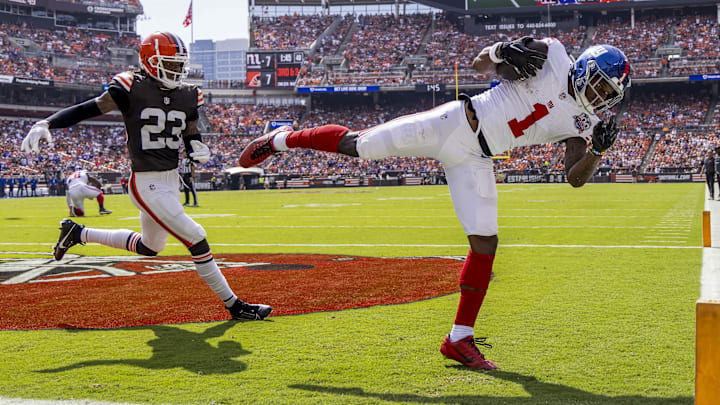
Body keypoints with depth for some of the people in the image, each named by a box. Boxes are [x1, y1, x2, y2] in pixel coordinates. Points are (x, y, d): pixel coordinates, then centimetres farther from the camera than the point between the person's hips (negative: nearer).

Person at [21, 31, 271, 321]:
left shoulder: (186, 96, 5)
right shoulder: (133, 88, -13)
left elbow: (191, 136, 15)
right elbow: (88, 109, -15)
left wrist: (199, 149, -9)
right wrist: (46, 124, -28)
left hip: (172, 180, 9)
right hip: (147, 185, -8)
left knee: (149, 247, 25)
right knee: (197, 240, -11)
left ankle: (77, 233, 41)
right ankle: (234, 306, 2)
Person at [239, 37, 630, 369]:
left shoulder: (583, 123, 6)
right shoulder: (552, 56, -5)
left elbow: (576, 178, -1)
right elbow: (480, 63, -1)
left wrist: (598, 150, -18)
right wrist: (504, 51, -21)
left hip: (474, 160, 4)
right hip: (453, 124, -4)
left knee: (485, 243, -4)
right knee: (356, 145, -6)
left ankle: (460, 339, 8)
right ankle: (281, 139, 21)